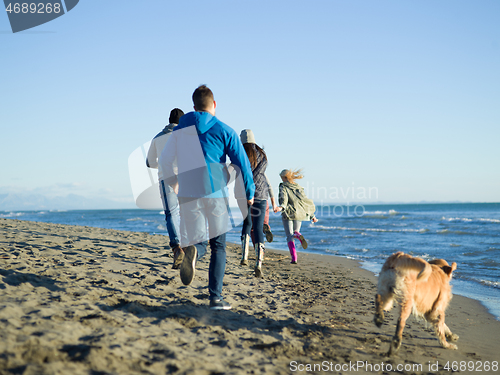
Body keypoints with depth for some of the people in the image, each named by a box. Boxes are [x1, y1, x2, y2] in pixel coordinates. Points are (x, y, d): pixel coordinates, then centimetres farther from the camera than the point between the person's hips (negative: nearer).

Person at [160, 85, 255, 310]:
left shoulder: (180, 130, 9)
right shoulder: (224, 130, 0)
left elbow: (165, 161, 13)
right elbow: (242, 163, -4)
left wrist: (174, 183, 31)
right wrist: (249, 192, 8)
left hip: (188, 195, 2)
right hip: (216, 193, -2)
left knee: (198, 241, 10)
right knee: (218, 246, 9)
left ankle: (192, 252, -29)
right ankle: (216, 297, 4)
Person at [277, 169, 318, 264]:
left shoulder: (283, 187, 0)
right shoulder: (298, 187, 13)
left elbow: (284, 198, -21)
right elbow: (305, 200, 12)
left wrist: (281, 207, -40)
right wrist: (312, 216, 16)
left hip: (288, 214, -4)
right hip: (299, 213, 4)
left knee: (290, 236, 1)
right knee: (295, 232, 24)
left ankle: (294, 258, -19)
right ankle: (298, 235, -14)